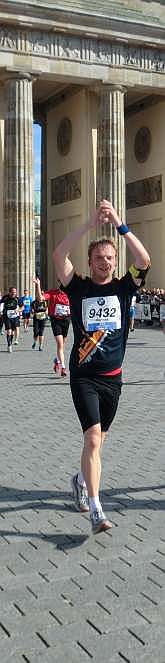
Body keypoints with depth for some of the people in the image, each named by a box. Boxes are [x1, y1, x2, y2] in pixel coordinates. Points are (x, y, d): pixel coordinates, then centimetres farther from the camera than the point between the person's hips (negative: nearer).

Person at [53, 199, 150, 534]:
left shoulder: (123, 288, 4)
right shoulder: (79, 288, 0)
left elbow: (144, 260, -13)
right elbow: (59, 255, -15)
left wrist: (119, 224, -17)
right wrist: (91, 223, -20)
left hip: (113, 377, 3)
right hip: (83, 376, -3)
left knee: (97, 438, 16)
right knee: (93, 438, -15)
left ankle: (81, 480, 43)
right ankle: (96, 512, -13)